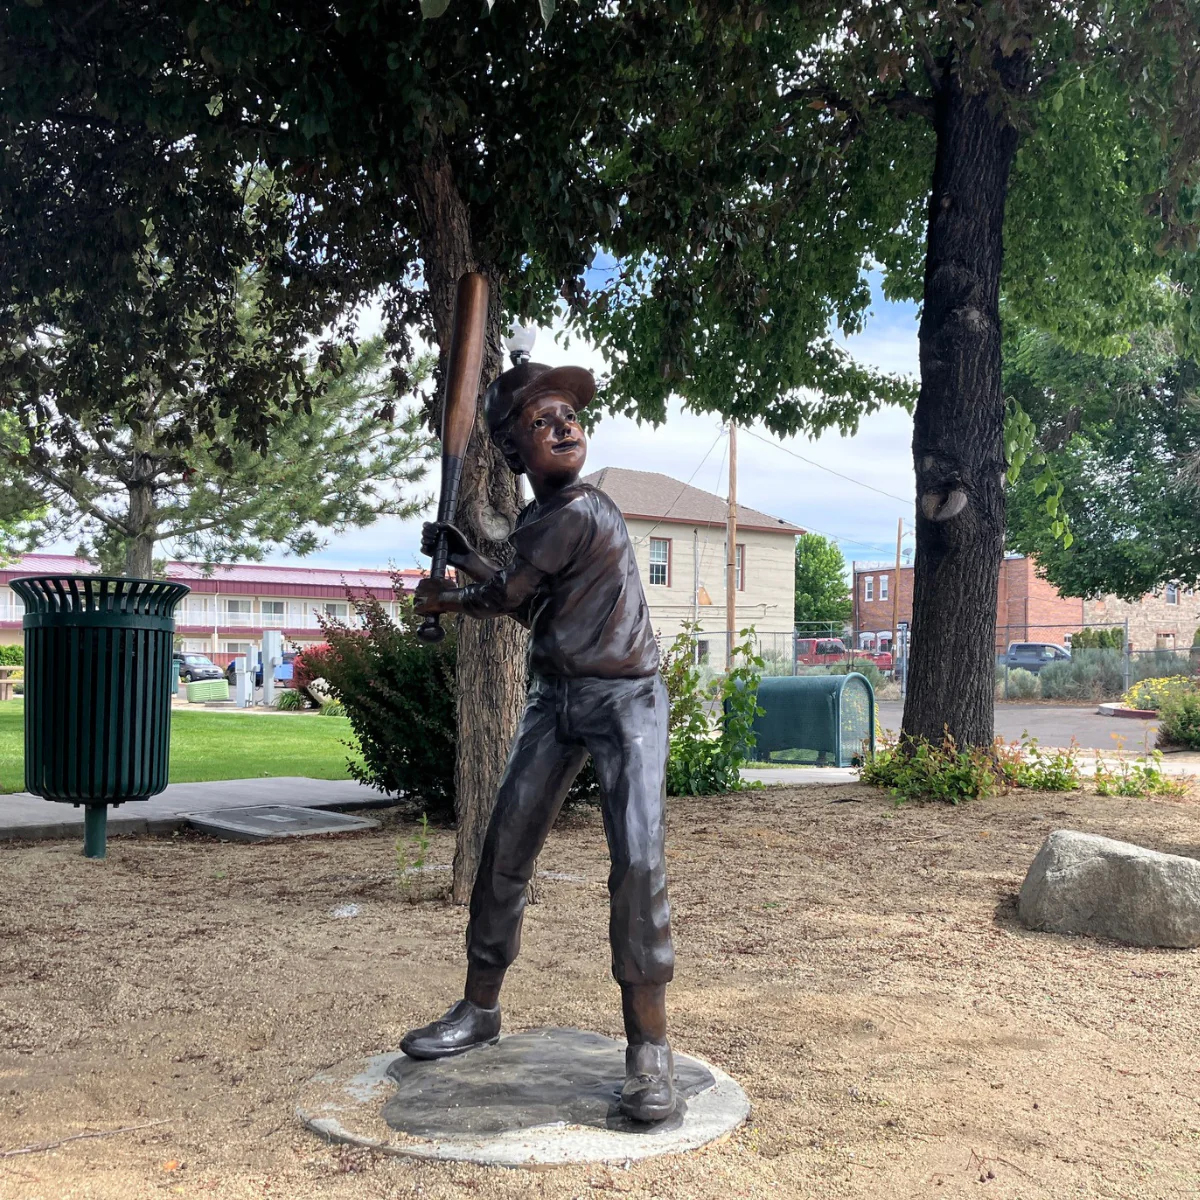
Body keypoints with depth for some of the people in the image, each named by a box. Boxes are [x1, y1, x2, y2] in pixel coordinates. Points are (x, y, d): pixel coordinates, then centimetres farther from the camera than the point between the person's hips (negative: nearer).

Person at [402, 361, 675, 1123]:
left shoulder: (577, 514, -17)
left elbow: (501, 598, -8)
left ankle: (650, 1046, -12)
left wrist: (444, 600, 11)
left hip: (625, 698, -8)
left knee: (638, 860, -20)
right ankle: (480, 1009, 22)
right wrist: (463, 555, 14)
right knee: (505, 852, 7)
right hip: (556, 698, 8)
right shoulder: (539, 519, 9)